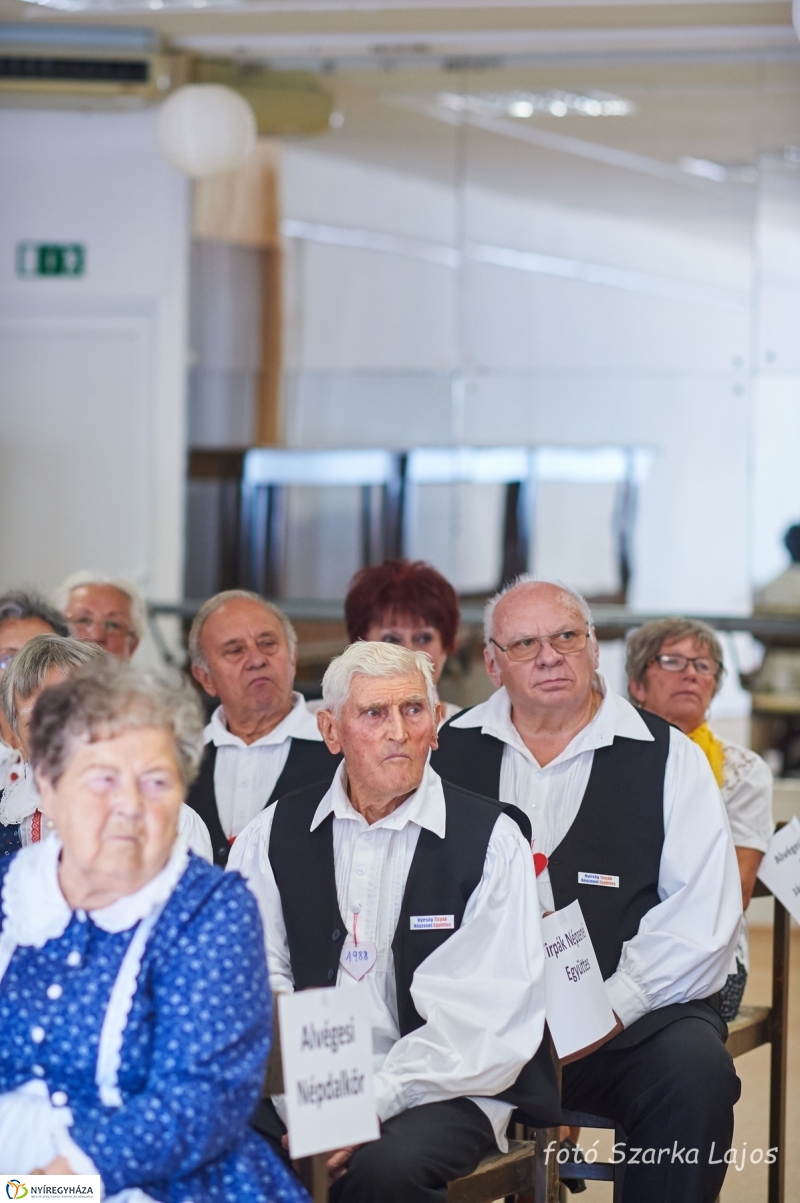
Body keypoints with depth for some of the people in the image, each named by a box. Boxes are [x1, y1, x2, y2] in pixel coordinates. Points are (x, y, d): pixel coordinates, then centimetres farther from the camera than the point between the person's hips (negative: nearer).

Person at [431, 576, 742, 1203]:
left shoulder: (670, 758, 5)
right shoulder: (450, 750, 12)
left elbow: (703, 915, -3)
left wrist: (609, 1010, -14)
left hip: (637, 1013, -1)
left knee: (695, 1072, -32)